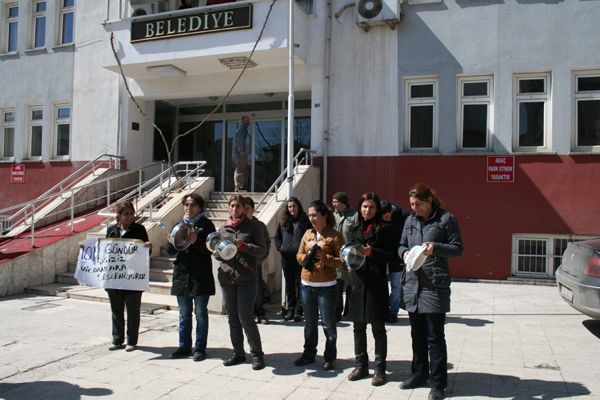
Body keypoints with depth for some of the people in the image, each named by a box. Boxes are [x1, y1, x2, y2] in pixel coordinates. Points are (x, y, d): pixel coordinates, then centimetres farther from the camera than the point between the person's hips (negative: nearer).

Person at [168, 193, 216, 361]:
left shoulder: (206, 224, -3)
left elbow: (210, 249, -10)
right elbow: (170, 250, 6)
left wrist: (195, 242, -27)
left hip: (200, 276, -4)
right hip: (182, 274, 5)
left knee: (200, 314, 5)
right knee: (184, 315, 13)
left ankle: (200, 348, 14)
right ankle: (184, 346, 24)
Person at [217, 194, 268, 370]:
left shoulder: (252, 227, 1)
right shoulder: (223, 229, 13)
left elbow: (262, 250, -3)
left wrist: (243, 246, -17)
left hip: (247, 278, -5)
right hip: (226, 277, 5)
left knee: (246, 318, -7)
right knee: (232, 318, 11)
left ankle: (257, 354, 7)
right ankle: (238, 353, 23)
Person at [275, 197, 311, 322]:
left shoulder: (305, 221, 3)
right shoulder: (283, 221, 10)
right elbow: (277, 237, 15)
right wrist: (280, 248, 2)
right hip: (286, 257, 3)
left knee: (300, 283, -1)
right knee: (289, 284, 10)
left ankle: (299, 311, 4)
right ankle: (290, 309, 18)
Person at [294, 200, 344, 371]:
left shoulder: (335, 235, -7)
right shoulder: (307, 234, 9)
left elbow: (342, 261, -10)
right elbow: (299, 255, 13)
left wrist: (325, 257, -23)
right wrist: (305, 257, -8)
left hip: (326, 286, -5)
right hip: (306, 285, 5)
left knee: (328, 323, 5)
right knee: (310, 322, 17)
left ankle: (330, 357, 19)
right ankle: (309, 353, 30)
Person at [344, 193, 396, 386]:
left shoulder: (383, 229, -1)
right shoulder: (355, 229, 13)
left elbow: (391, 255, -5)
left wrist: (372, 252, -18)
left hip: (376, 283, -5)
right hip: (356, 281, 5)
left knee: (378, 328, 4)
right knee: (358, 327, 12)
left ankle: (380, 369, 14)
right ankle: (361, 365, 24)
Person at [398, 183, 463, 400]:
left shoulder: (446, 219, -4)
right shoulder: (410, 220, 11)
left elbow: (458, 248, -4)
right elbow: (401, 245, 18)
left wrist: (436, 248, -21)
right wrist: (405, 252, -5)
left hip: (435, 284, -5)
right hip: (412, 283, 5)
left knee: (435, 336, 0)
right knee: (417, 334, 16)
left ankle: (438, 382, 13)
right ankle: (419, 374, 32)